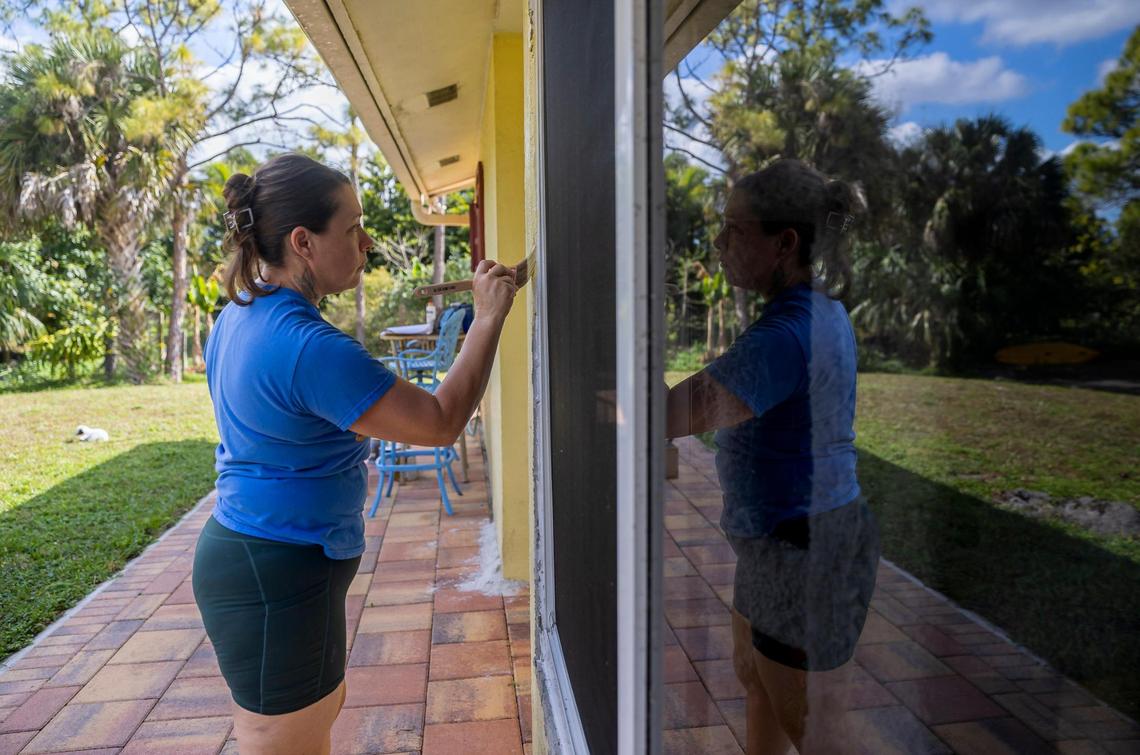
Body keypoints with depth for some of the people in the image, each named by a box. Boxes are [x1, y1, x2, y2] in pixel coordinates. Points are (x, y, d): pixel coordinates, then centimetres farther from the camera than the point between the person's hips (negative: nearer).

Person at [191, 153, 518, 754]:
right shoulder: (307, 345, -28)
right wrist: (488, 318, -15)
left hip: (244, 547, 10)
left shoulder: (241, 314, 3)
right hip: (277, 575, -9)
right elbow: (441, 423, -22)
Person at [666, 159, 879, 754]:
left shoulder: (790, 332, -27)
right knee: (753, 677, 28)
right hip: (783, 537, 10)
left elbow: (665, 416, -31)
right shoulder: (819, 310, 5)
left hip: (806, 552, -10)